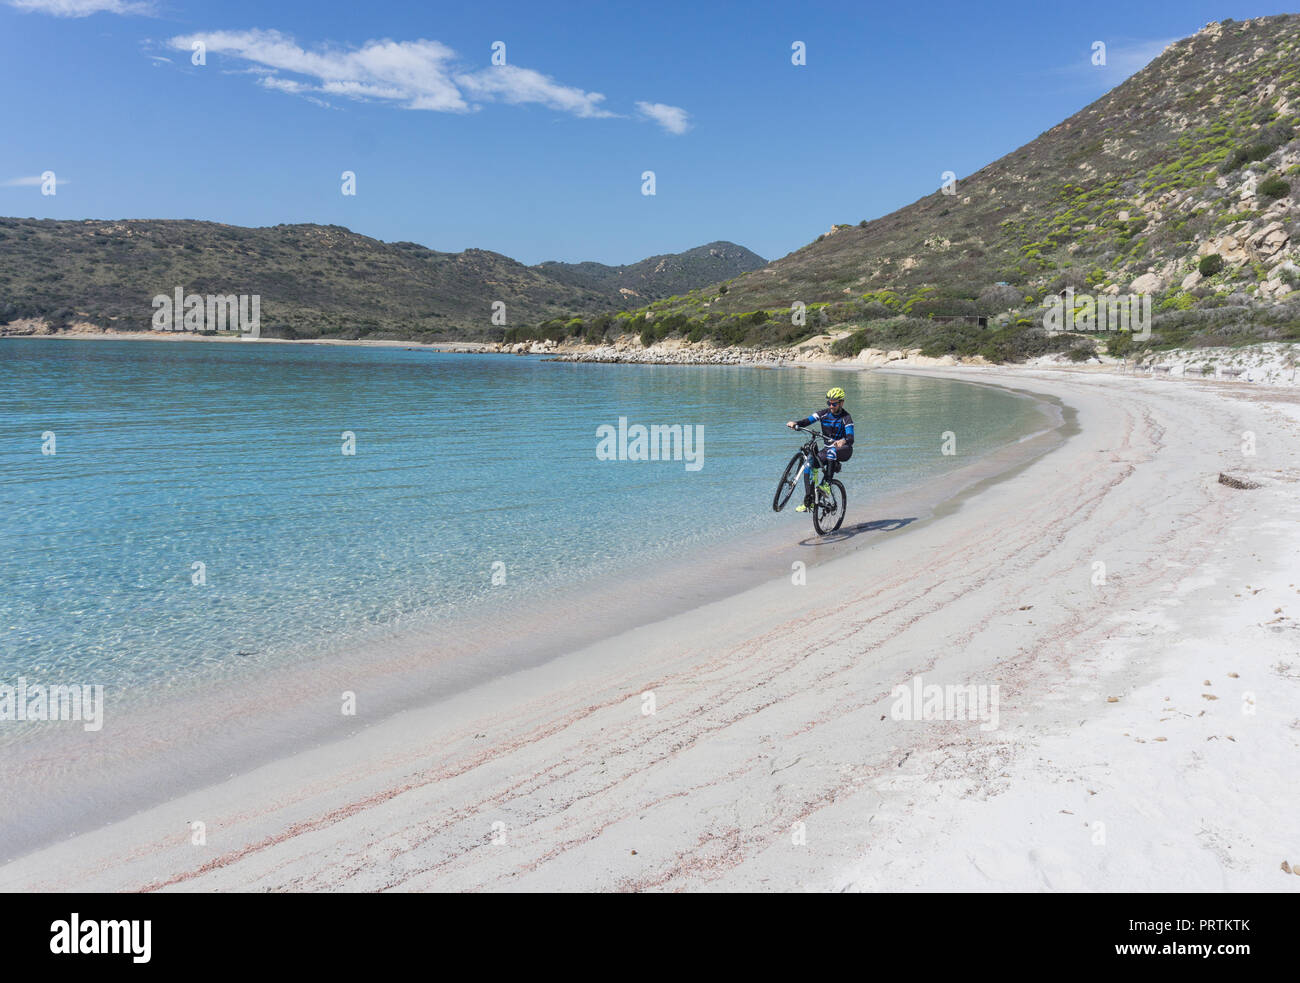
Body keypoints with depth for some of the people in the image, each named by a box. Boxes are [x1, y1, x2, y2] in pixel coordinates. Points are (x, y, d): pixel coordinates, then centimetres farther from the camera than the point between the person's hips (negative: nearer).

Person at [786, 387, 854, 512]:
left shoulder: (846, 417, -14)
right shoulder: (824, 413, 0)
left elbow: (851, 438, -27)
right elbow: (807, 421, -10)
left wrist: (843, 441, -51)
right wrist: (794, 423, -32)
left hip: (844, 450, -5)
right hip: (827, 448, 5)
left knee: (832, 451, -40)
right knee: (808, 465, -14)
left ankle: (826, 485, -37)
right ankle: (808, 502, -9)